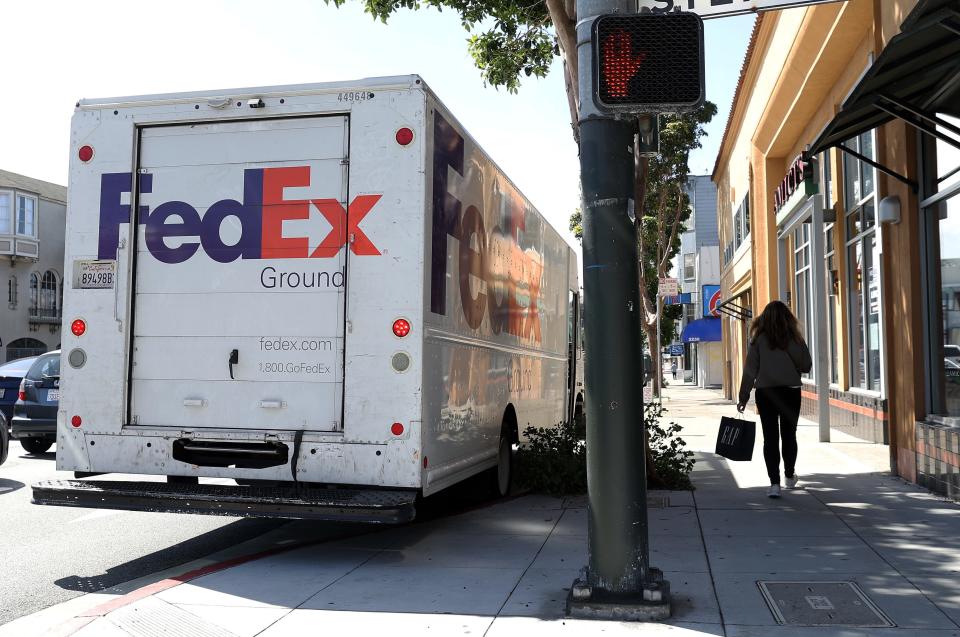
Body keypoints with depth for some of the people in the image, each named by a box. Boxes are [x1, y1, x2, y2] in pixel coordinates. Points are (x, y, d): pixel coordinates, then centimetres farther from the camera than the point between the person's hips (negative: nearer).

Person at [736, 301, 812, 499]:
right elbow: (806, 366, 1)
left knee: (770, 438, 1)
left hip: (765, 393, -1)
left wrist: (743, 397, 0)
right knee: (789, 435, 16)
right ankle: (790, 476, 31)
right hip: (791, 392, 1)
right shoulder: (794, 338, -1)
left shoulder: (759, 339, -3)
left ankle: (774, 483, -5)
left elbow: (750, 369, -4)